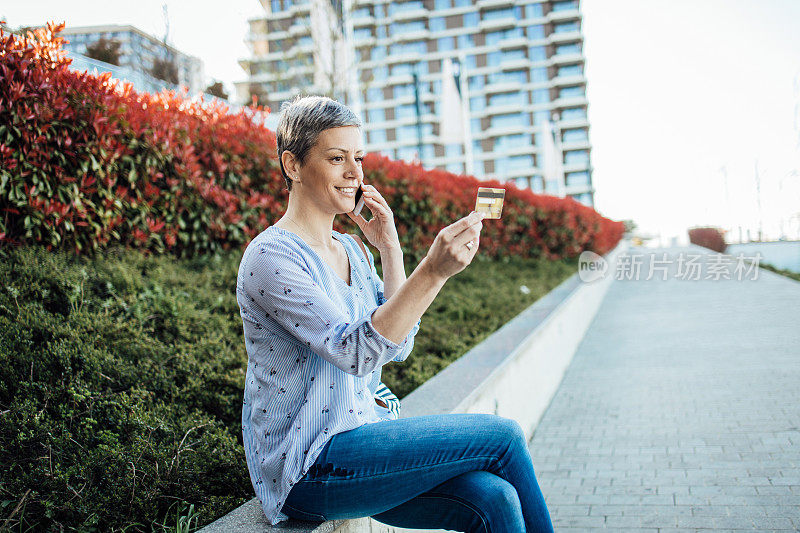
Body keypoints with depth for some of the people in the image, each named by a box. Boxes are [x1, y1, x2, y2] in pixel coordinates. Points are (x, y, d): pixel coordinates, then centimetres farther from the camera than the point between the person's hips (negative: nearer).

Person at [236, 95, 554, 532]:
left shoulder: (351, 249, 11)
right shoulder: (271, 257, -15)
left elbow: (397, 346, 5)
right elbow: (356, 352, -25)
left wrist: (389, 248, 0)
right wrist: (433, 271, -35)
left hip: (363, 431, 7)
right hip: (307, 470, -7)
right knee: (503, 437, -12)